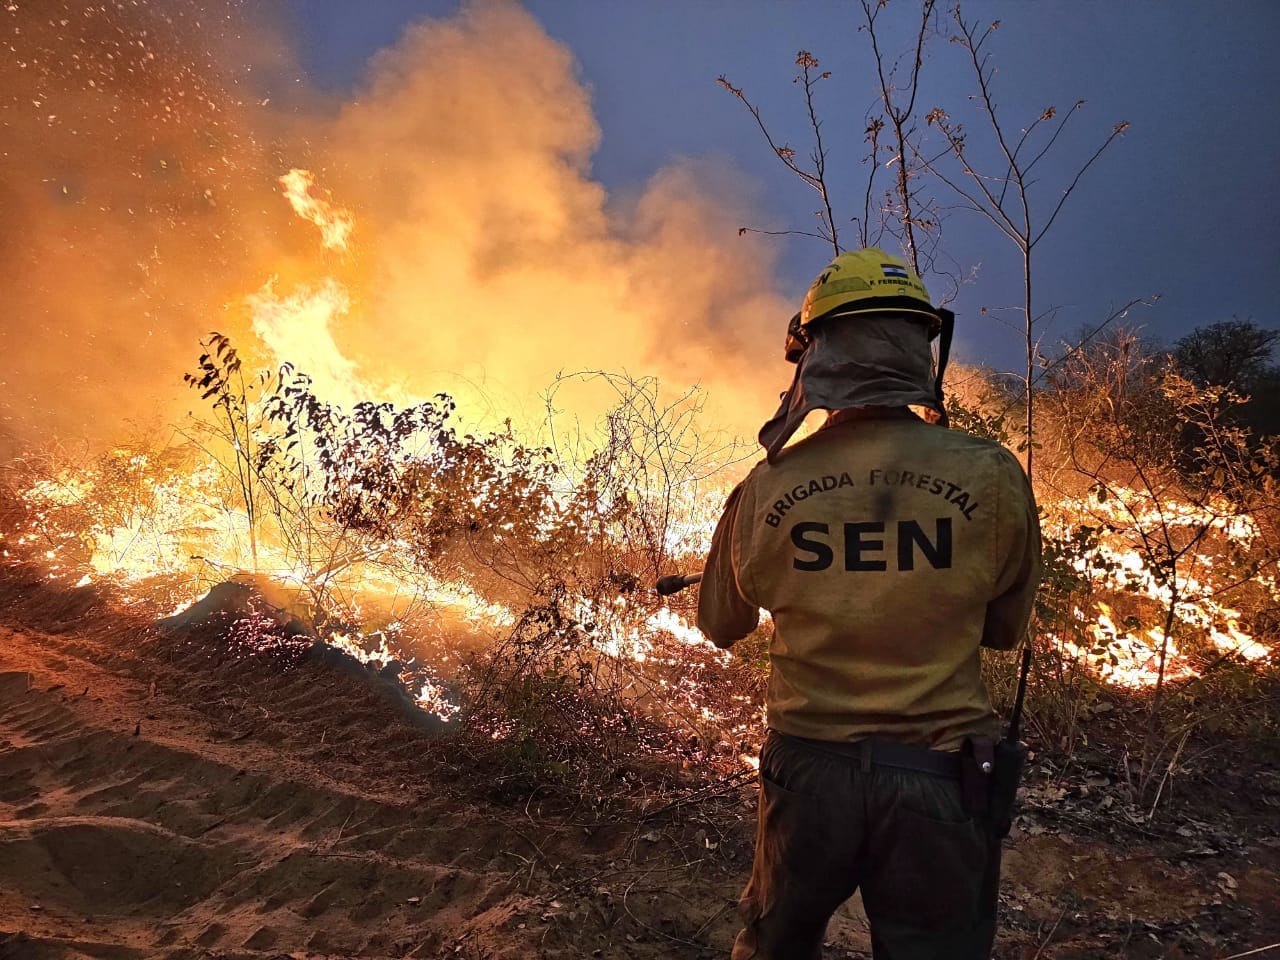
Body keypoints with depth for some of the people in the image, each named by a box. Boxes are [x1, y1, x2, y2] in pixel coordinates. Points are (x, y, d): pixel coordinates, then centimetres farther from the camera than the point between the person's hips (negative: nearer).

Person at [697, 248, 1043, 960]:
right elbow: (1006, 628, 3)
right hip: (940, 780, 0)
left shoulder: (764, 491, -10)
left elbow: (722, 627, 6)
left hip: (807, 771, 1)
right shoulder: (993, 477, -13)